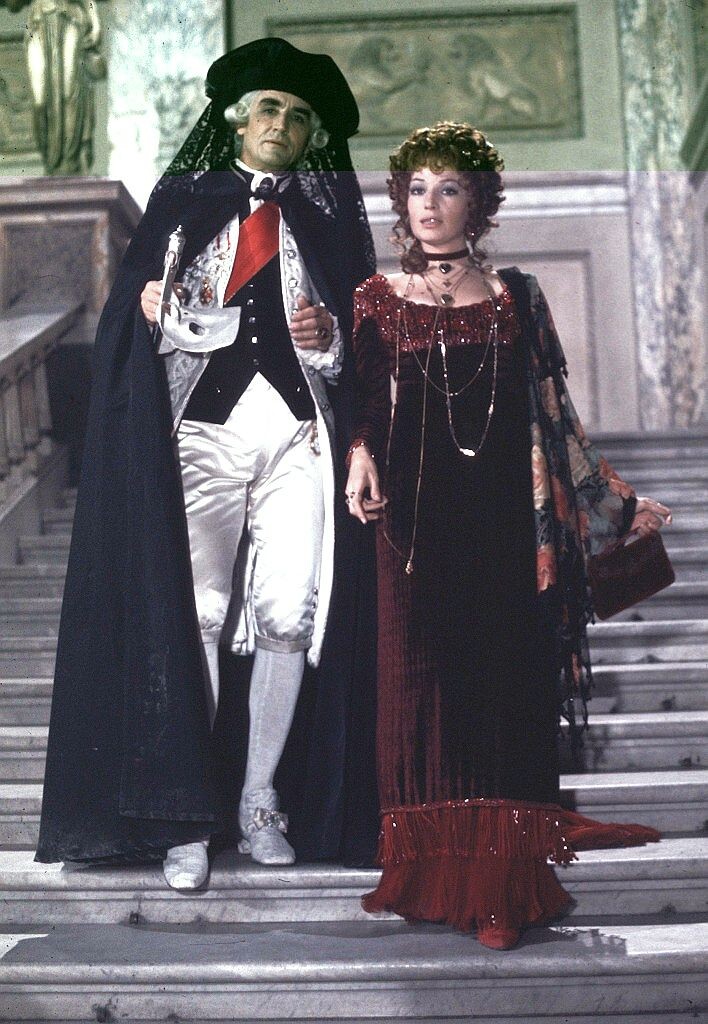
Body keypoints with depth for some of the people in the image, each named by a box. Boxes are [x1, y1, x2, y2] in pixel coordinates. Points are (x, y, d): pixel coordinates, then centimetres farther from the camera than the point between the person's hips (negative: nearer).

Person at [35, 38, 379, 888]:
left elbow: (366, 329, 14)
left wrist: (333, 334, -6)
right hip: (203, 427, -1)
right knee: (196, 617, -6)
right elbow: (134, 317, 9)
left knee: (290, 614, -7)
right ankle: (187, 820, 2)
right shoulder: (183, 198, 14)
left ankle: (260, 801, 9)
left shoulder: (332, 211, 16)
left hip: (299, 434, 1)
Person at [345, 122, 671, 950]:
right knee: (421, 679, 1)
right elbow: (363, 407, 3)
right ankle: (432, 871, 11)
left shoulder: (515, 300, 8)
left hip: (500, 521, 0)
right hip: (415, 521, 0)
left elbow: (552, 418, 10)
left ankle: (502, 882, 6)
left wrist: (617, 503, 8)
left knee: (504, 684, -1)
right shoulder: (378, 302, 7)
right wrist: (361, 458, -18)